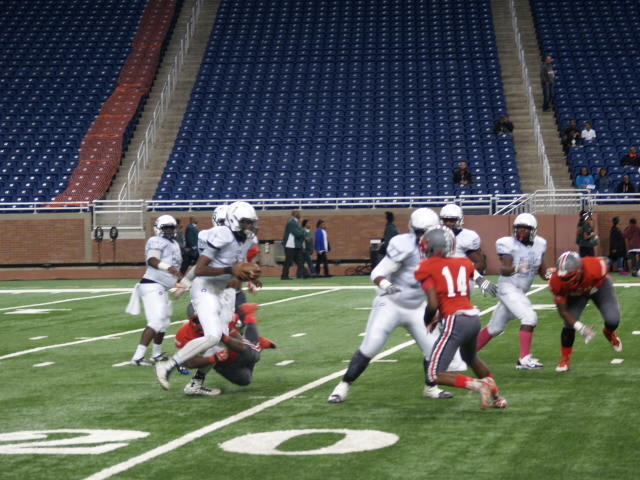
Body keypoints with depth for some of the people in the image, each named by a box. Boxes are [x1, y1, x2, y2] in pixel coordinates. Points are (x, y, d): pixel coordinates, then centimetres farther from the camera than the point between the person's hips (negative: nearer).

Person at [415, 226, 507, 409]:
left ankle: (478, 385, -16)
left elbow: (433, 304, -11)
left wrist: (427, 322, 8)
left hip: (455, 322, -7)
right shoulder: (463, 264, 12)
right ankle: (497, 397, 40)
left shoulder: (427, 269, -5)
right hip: (473, 317, 7)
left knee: (435, 375, -1)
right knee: (471, 358, 36)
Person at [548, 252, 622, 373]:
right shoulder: (557, 282, -37)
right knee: (569, 324, -15)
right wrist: (580, 327, -37)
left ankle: (609, 333, 24)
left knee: (613, 321, -15)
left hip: (599, 286, -1)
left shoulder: (596, 268, -43)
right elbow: (562, 310, -24)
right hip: (575, 293, 1)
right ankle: (565, 359, 8)